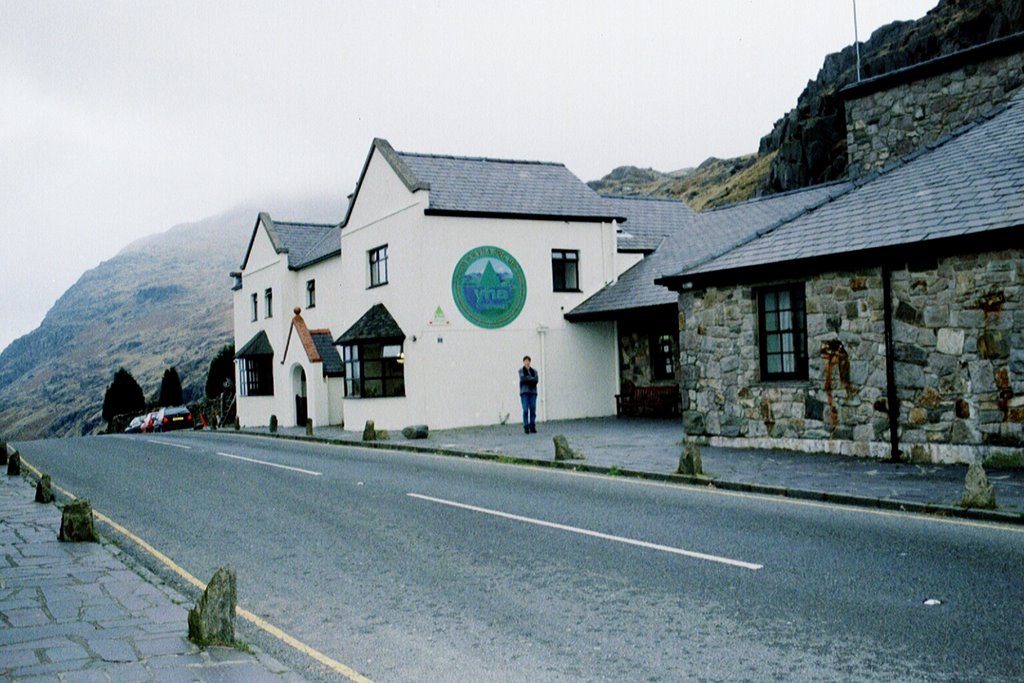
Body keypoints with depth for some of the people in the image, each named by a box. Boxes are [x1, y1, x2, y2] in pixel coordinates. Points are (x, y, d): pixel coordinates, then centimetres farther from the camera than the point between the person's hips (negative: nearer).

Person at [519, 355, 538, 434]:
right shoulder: (521, 370, 9)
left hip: (533, 392, 3)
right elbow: (522, 378, -9)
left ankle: (532, 427, -1)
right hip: (524, 392, -3)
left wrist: (527, 378, -11)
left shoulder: (534, 371, 15)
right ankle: (526, 427, -7)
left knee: (533, 409, -3)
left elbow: (537, 379, -1)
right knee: (525, 410, -9)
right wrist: (531, 378, -5)